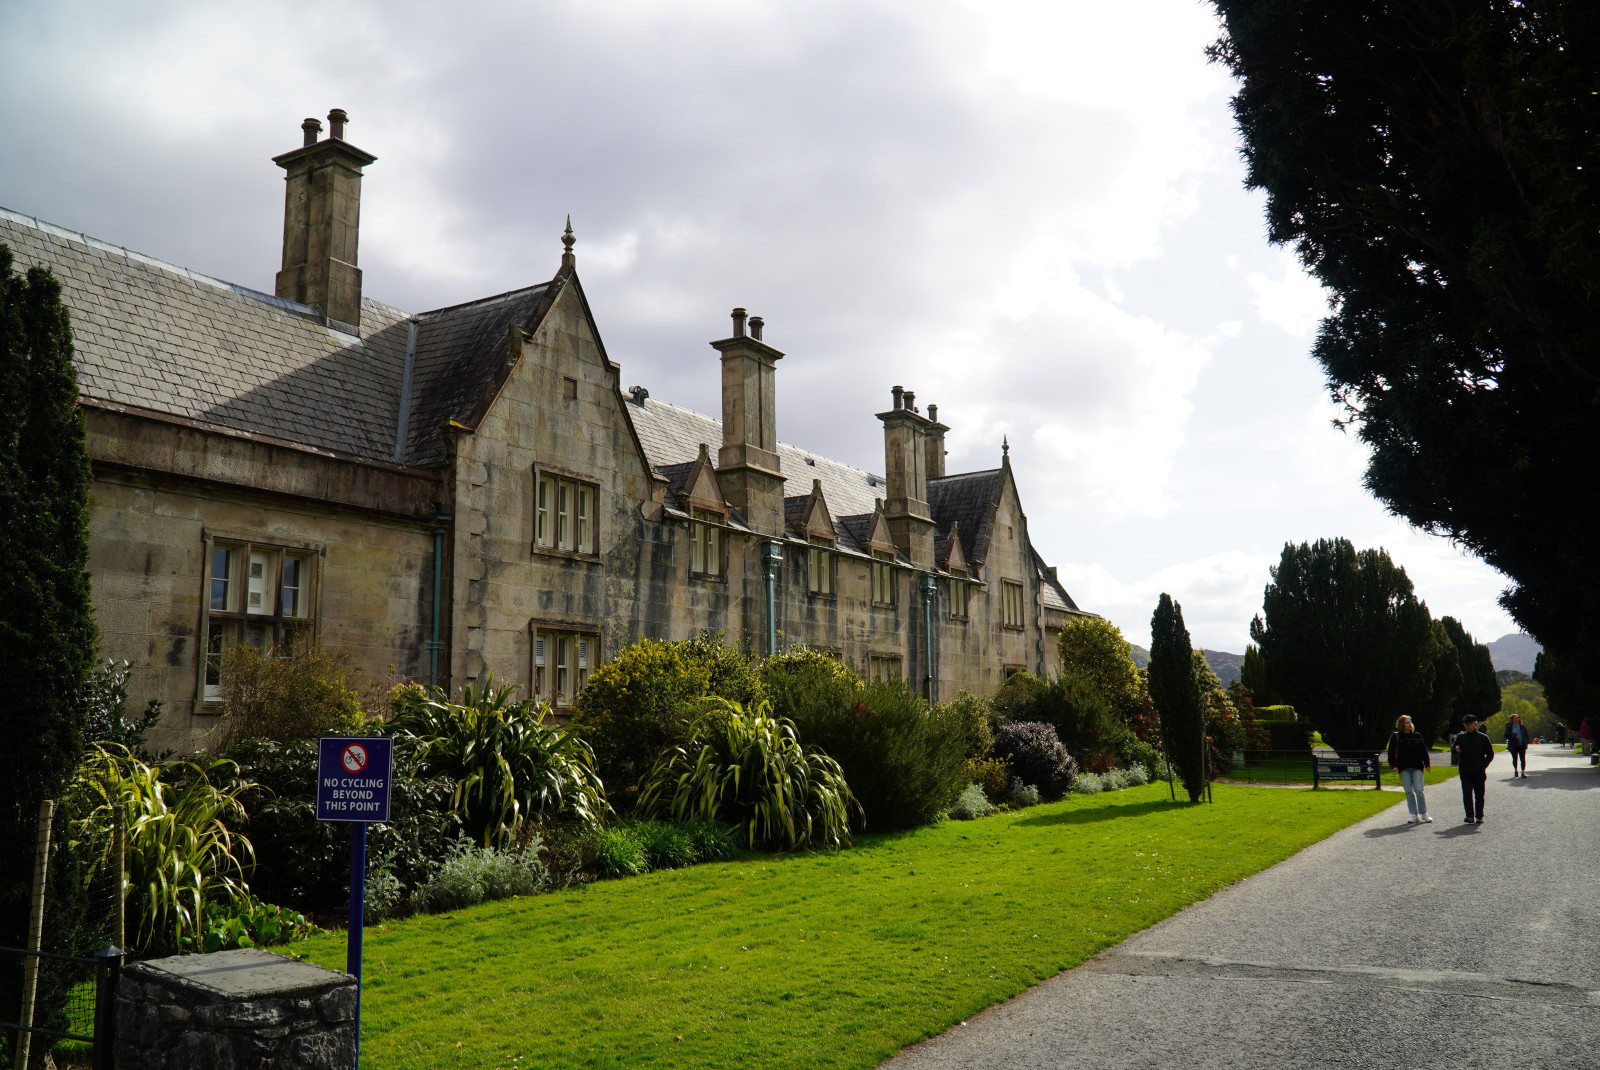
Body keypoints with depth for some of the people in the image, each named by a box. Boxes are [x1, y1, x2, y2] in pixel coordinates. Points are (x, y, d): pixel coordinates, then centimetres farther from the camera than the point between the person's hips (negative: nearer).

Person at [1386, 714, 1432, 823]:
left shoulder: (1417, 736, 9)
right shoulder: (1396, 737, 5)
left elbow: (1424, 750, 11)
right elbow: (1392, 752, 3)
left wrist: (1427, 764, 3)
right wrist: (1394, 765, -7)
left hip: (1417, 767, 0)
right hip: (1404, 768, 0)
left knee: (1419, 790, -7)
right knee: (1409, 792, 2)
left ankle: (1424, 813, 6)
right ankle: (1414, 815, 8)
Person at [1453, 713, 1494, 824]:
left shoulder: (1483, 738, 2)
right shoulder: (1460, 737, 5)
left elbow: (1490, 753, 7)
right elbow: (1453, 749, 4)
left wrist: (1484, 765, -4)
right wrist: (1456, 749, -20)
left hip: (1479, 772, 0)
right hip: (1465, 772, 0)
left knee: (1479, 795, 6)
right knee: (1467, 794, -6)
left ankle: (1479, 816, 16)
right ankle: (1470, 816, -6)